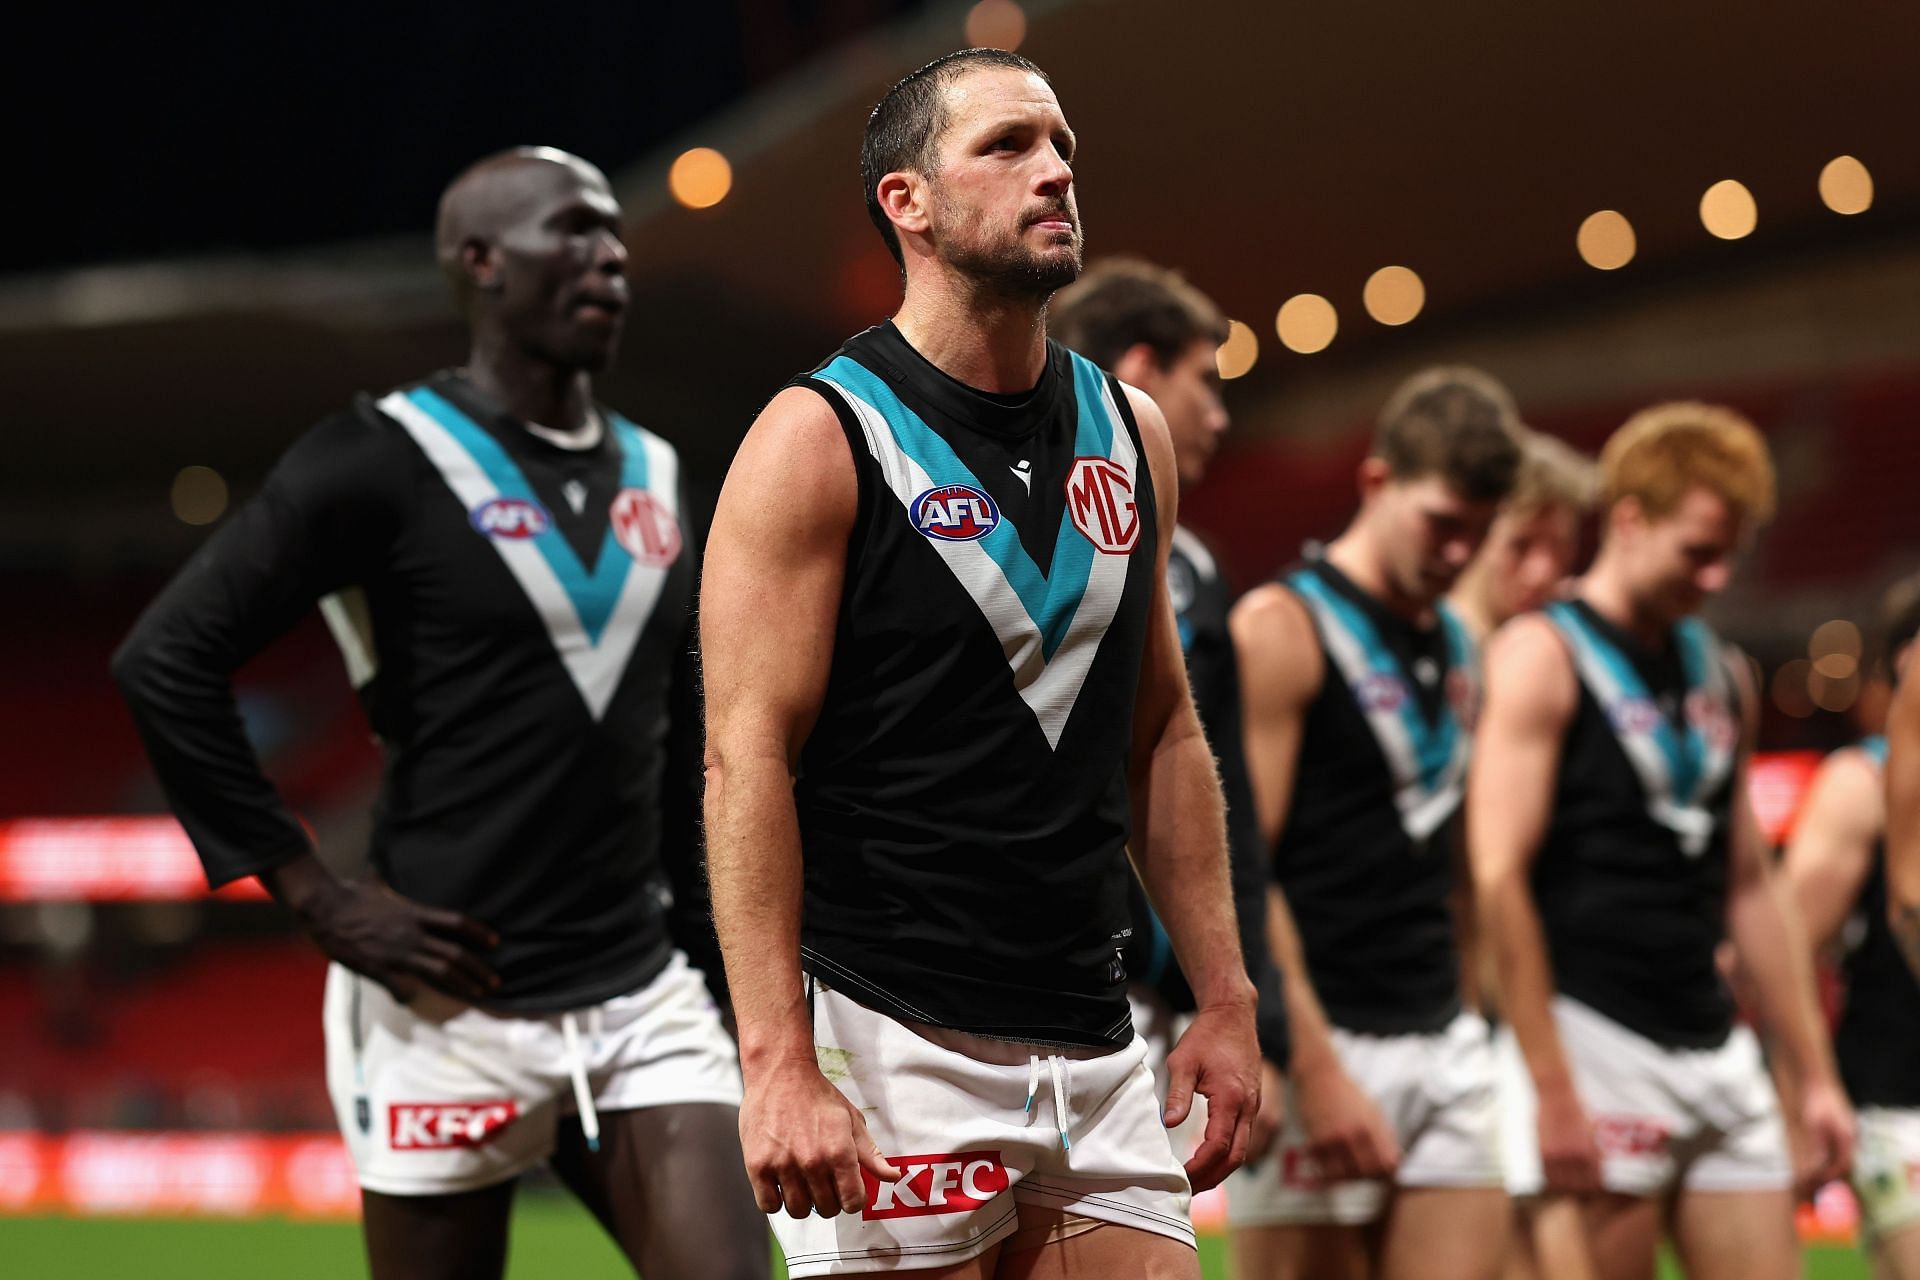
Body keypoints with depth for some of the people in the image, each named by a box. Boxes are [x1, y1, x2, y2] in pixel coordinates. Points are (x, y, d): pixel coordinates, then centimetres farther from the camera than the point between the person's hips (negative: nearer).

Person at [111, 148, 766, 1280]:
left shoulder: (654, 475, 13)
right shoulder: (382, 462, -7)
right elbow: (167, 660, -11)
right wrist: (319, 898, -12)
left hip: (642, 996, 6)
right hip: (458, 1008, -5)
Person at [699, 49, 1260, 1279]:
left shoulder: (1128, 432, 12)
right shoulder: (820, 441, -7)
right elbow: (746, 760, -13)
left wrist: (1225, 997, 12)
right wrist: (777, 1061, -21)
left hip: (1094, 1050, 6)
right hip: (891, 1047, -6)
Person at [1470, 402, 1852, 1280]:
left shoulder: (1723, 674, 17)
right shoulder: (1541, 657, -6)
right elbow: (1499, 880, -14)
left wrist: (1814, 1075, 17)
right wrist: (1552, 1091, -20)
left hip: (1715, 1045, 7)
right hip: (1592, 1040, -7)